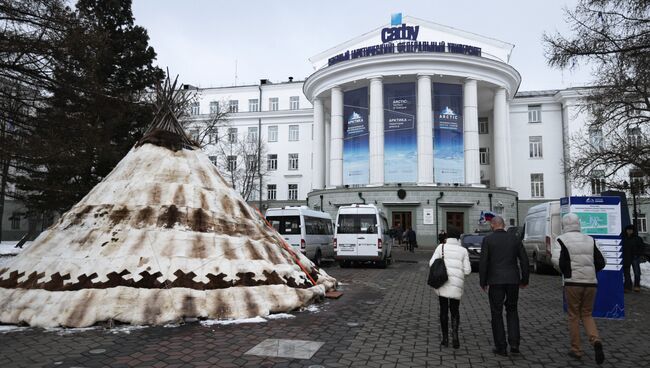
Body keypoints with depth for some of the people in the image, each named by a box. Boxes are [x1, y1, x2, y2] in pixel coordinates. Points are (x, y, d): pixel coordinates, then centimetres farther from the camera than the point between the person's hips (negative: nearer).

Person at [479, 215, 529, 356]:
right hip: (513, 280, 3)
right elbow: (524, 260, 5)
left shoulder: (488, 240, -4)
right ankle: (514, 343, 8)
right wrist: (524, 280, 13)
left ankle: (501, 347, 10)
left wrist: (483, 282, -1)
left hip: (496, 281, -3)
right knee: (512, 311, 18)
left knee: (497, 313, 7)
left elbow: (483, 262, -9)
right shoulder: (514, 239, 6)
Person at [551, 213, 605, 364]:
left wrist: (564, 271, 4)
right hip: (591, 282, 4)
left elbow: (557, 261, -16)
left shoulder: (562, 240, -4)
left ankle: (576, 350, 15)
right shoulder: (589, 240, 10)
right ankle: (596, 341, -8)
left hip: (573, 283, -4)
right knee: (587, 314, 16)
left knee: (574, 316, 9)